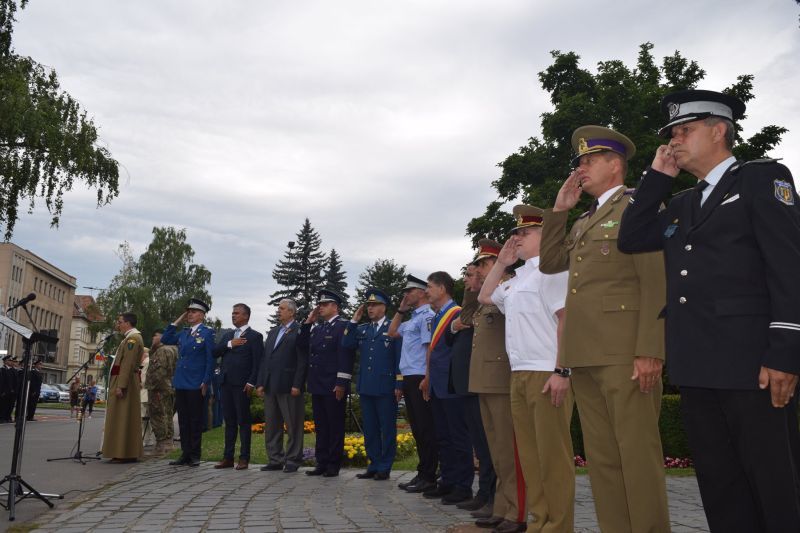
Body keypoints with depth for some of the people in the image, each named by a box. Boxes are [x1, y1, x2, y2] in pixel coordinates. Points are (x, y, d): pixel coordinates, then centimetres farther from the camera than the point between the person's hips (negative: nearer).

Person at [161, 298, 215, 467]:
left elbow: (210, 359, -8)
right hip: (180, 383, 6)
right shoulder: (183, 333, 14)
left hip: (196, 384, -6)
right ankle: (185, 454, 16)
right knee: (183, 420, 9)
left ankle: (195, 456, 9)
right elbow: (165, 340, 17)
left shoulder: (207, 332, -5)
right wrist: (177, 321, 10)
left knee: (195, 420, 2)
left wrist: (206, 382, -12)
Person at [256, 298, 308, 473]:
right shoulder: (273, 332, 18)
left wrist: (297, 385, -16)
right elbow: (264, 359, 17)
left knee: (293, 426, 1)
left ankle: (293, 460, 10)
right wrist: (260, 383, 9)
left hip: (289, 387, -8)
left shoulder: (299, 331, -6)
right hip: (270, 386, 8)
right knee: (272, 425, 12)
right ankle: (275, 460, 22)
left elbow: (303, 361, -11)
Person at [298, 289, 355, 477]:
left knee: (335, 426, 2)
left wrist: (341, 384, -20)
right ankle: (322, 463, 20)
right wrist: (308, 322, 9)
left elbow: (345, 356, -16)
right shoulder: (316, 328, 17)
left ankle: (333, 465, 9)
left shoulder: (343, 326, -9)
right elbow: (302, 344, 17)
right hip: (317, 386, 8)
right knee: (320, 426, 12)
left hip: (334, 387, -8)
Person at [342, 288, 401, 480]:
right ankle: (373, 465, 20)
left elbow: (400, 358, -5)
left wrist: (399, 385, -10)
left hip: (385, 387, -5)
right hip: (365, 387, 6)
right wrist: (354, 320, -2)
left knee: (387, 429, 3)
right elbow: (347, 344, 0)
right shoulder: (362, 329, 14)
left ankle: (385, 468, 11)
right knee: (370, 429, 11)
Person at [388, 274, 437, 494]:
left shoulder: (427, 316, -11)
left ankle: (428, 476, 2)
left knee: (425, 428, -4)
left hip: (420, 379, -10)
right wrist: (401, 309, 19)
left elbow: (431, 348, -17)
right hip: (409, 379, 10)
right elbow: (392, 332, 28)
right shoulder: (412, 319, 18)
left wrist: (427, 380, -21)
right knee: (417, 428, 13)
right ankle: (422, 473, 20)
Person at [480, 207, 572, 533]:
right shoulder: (516, 278, 19)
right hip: (519, 375, 8)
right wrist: (500, 262, 20)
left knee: (553, 455, -4)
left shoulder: (551, 269, -5)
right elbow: (484, 297, 33)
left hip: (548, 375, -8)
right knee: (529, 454, 11)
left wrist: (561, 371, -20)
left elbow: (566, 320, -13)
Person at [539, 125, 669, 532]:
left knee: (638, 454, -5)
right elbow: (549, 263, 20)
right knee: (602, 458, 8)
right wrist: (559, 209, 16)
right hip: (585, 356, 8)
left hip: (625, 354, -8)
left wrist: (651, 351, -18)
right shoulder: (585, 222, 24)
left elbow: (657, 283, -9)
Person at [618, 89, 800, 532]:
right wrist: (657, 176, 11)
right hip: (697, 367, 7)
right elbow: (630, 240, 12)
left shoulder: (763, 178, 0)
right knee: (718, 486, 11)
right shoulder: (682, 204, 21)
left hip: (750, 363, -7)